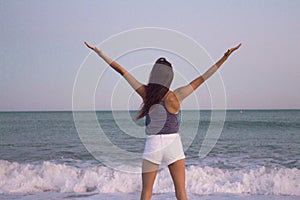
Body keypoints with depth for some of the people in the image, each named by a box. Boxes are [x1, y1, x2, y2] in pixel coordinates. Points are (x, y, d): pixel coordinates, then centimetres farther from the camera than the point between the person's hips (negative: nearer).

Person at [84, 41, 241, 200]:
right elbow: (202, 78, -11)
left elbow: (121, 70, -2)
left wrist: (98, 51, 3)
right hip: (173, 145, -1)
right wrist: (224, 58, -10)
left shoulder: (145, 93, -7)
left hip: (152, 146, 1)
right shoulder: (175, 97, -10)